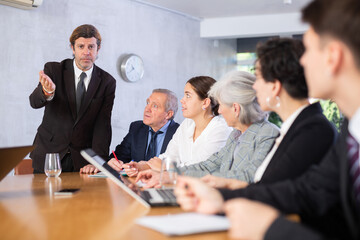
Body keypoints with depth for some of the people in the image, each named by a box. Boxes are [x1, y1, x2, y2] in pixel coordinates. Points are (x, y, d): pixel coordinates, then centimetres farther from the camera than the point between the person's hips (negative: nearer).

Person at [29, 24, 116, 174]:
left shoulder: (107, 82, 0)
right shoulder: (53, 70, -2)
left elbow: (103, 124, -6)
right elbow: (34, 102, -17)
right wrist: (47, 91, -41)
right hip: (48, 154, 0)